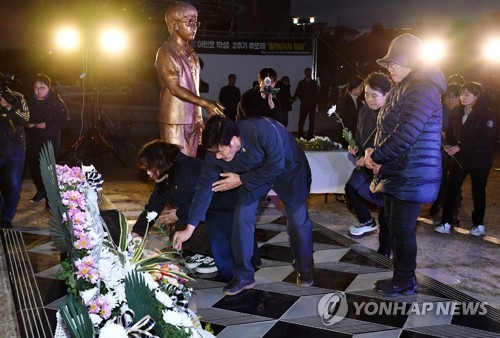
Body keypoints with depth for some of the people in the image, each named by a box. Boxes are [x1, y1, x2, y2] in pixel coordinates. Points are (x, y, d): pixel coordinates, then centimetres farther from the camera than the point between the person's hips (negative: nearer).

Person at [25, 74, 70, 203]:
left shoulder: (57, 102, -6)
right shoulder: (28, 100, 3)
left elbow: (65, 121, -7)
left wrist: (47, 125, -18)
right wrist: (26, 123, -9)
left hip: (50, 141, -4)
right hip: (32, 141, 4)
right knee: (33, 167, 9)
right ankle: (41, 190, 30)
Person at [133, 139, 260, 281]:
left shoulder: (189, 168, -27)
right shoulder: (164, 178, 3)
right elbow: (153, 206, 4)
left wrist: (179, 214, -19)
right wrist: (137, 231, -4)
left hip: (226, 208, -10)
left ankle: (215, 257, -6)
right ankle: (203, 253, 9)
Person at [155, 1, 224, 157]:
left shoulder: (191, 54, 14)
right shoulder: (166, 52, -9)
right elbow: (175, 88, -16)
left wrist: (199, 119, 14)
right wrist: (205, 103, -24)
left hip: (192, 121, 7)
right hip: (175, 122, -7)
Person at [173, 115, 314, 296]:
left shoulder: (263, 130, -43)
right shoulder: (214, 152, -26)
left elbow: (276, 166, -32)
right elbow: (205, 186, -19)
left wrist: (240, 180, -29)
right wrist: (189, 228, -18)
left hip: (288, 168, -3)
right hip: (254, 173, 4)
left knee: (298, 220, -4)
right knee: (242, 216, -10)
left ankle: (305, 270, 22)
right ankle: (243, 276, 4)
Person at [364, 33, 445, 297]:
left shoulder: (423, 89, -17)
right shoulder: (401, 89, 14)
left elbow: (406, 133, -27)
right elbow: (386, 129, 19)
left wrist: (376, 156, -17)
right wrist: (377, 157, 2)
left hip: (411, 176, -9)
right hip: (396, 172, 10)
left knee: (402, 229, 0)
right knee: (394, 226, 15)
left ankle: (404, 282, 16)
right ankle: (402, 276, 28)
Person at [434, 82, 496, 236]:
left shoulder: (487, 115, -12)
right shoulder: (457, 112, 5)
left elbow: (485, 138, -20)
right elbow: (450, 132, 7)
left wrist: (460, 147, -25)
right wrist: (449, 144, -16)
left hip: (479, 159, -4)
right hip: (459, 157, 4)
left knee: (478, 191, 10)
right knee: (450, 190, -3)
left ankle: (479, 224, 24)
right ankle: (446, 223, 3)